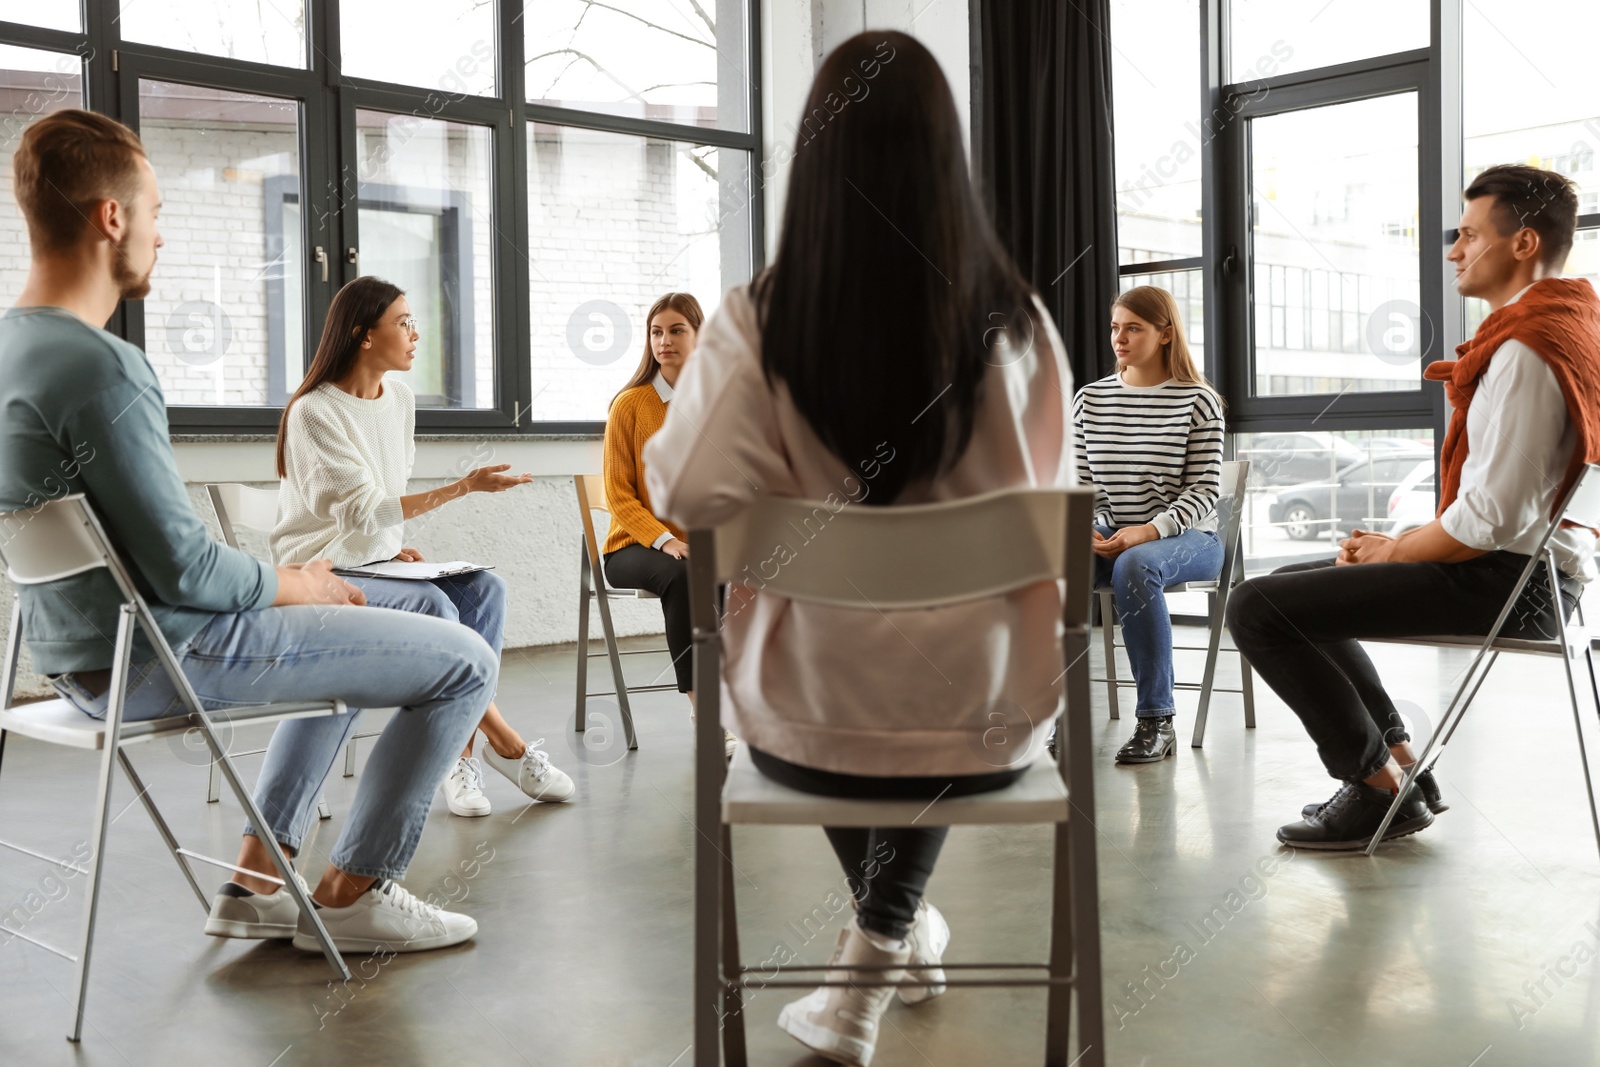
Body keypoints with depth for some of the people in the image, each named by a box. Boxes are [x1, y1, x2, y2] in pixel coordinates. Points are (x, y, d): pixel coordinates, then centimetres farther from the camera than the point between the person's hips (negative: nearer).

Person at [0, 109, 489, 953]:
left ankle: (255, 881, 26)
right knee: (466, 661, -6)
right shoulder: (98, 365, -24)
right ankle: (350, 894, 8)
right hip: (157, 659, -10)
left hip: (84, 653, 10)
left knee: (354, 631, 31)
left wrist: (286, 576, 10)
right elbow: (183, 567, -24)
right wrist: (296, 583, -5)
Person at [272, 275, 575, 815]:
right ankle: (504, 744, -18)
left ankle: (459, 755, -21)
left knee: (484, 588, -19)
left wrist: (396, 546, -1)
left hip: (376, 560, 7)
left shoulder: (400, 397, 9)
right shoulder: (313, 412, -14)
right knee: (431, 605, -32)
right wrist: (464, 487, -28)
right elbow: (362, 510, -22)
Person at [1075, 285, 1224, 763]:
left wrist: (1148, 530, -23)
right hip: (1111, 539, 3)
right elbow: (1079, 482, 8)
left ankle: (1157, 720, -28)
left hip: (1187, 538, -3)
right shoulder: (1090, 399, 9)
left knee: (1135, 566, -39)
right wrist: (1087, 529, -13)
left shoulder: (1197, 400, -1)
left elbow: (1204, 490, -7)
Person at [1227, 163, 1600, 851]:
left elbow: (1489, 519, -26)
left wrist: (1391, 552, -8)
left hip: (1506, 583, -11)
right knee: (1290, 586, 21)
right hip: (1523, 569, 11)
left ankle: (1382, 790, -2)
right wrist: (1398, 542, 9)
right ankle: (1401, 768, 18)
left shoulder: (1527, 351, -20)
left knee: (1257, 609, -15)